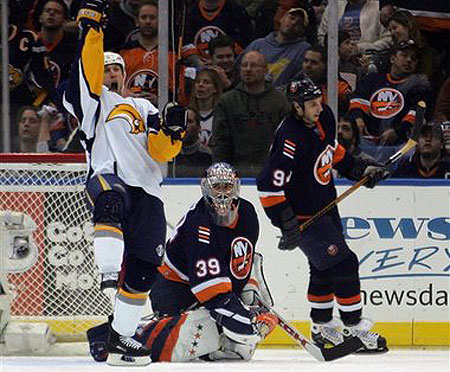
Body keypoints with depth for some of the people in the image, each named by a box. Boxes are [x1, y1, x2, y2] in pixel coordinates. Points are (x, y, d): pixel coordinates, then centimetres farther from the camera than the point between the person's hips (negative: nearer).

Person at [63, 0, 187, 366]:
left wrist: (171, 129, -4)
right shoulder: (93, 99, 18)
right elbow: (88, 69, -1)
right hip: (108, 178, -5)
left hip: (146, 191, 5)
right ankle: (109, 275, -51)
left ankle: (120, 339, 9)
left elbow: (162, 151, 16)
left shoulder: (144, 108, 28)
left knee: (143, 269, 0)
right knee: (111, 203, -43)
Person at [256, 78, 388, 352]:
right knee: (342, 263, -10)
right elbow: (269, 185, -31)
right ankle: (354, 326, -1)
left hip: (326, 204, 9)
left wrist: (359, 169, 13)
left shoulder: (324, 118, -4)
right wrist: (287, 224, -30)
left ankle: (322, 326, 32)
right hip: (303, 214, -9)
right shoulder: (292, 139, -31)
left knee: (324, 268, 19)